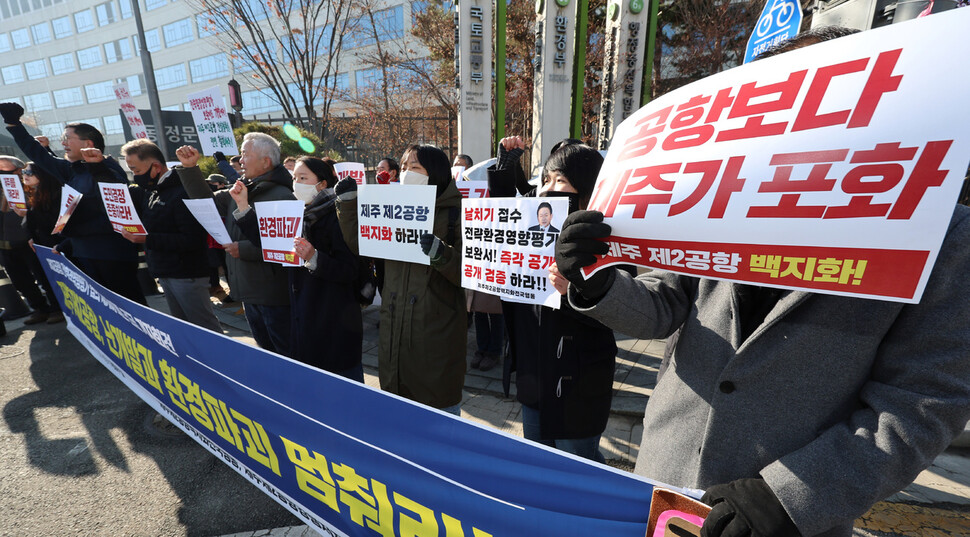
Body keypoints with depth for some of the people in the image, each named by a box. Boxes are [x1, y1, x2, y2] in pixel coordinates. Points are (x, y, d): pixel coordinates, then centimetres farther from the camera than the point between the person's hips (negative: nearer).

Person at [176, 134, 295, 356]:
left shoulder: (282, 196, -18)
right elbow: (208, 201, 24)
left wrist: (243, 249, -19)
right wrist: (189, 168, 15)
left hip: (273, 294, -9)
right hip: (248, 289, 9)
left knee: (287, 353, 1)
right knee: (265, 349, 22)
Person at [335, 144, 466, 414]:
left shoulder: (456, 212, -8)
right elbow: (358, 243, 11)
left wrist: (442, 254, -32)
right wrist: (348, 202, 6)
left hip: (438, 332, -5)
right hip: (395, 329, 6)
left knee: (442, 407, 10)